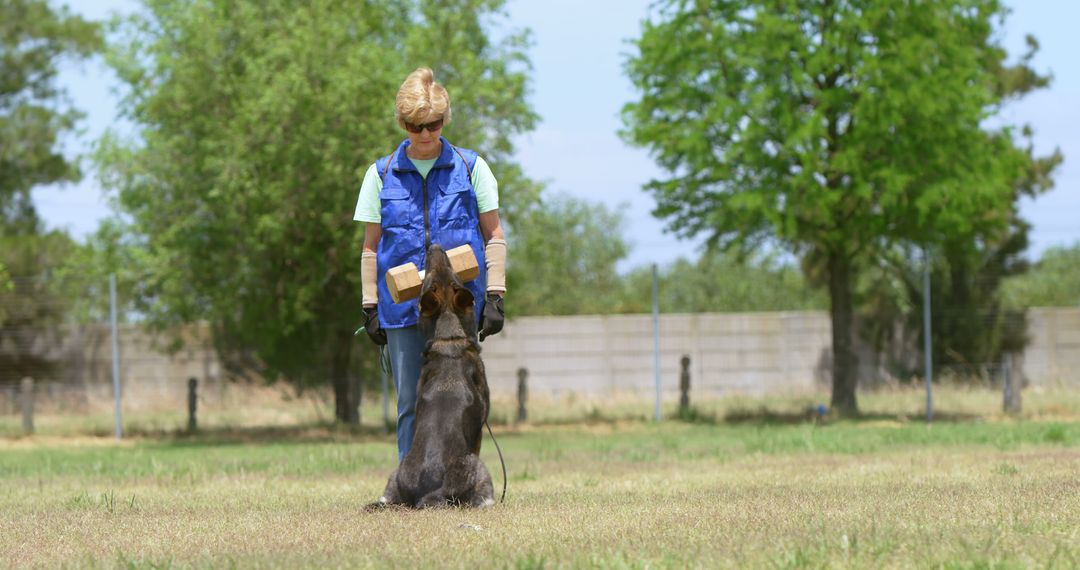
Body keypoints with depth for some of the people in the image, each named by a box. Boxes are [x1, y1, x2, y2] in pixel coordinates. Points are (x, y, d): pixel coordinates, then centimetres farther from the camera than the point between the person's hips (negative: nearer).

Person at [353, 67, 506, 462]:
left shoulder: (470, 168, 5)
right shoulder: (382, 175, 7)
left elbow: (494, 235, 7)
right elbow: (371, 247, 11)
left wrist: (494, 296, -1)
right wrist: (370, 307, 5)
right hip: (403, 308, 1)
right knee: (411, 401, 0)